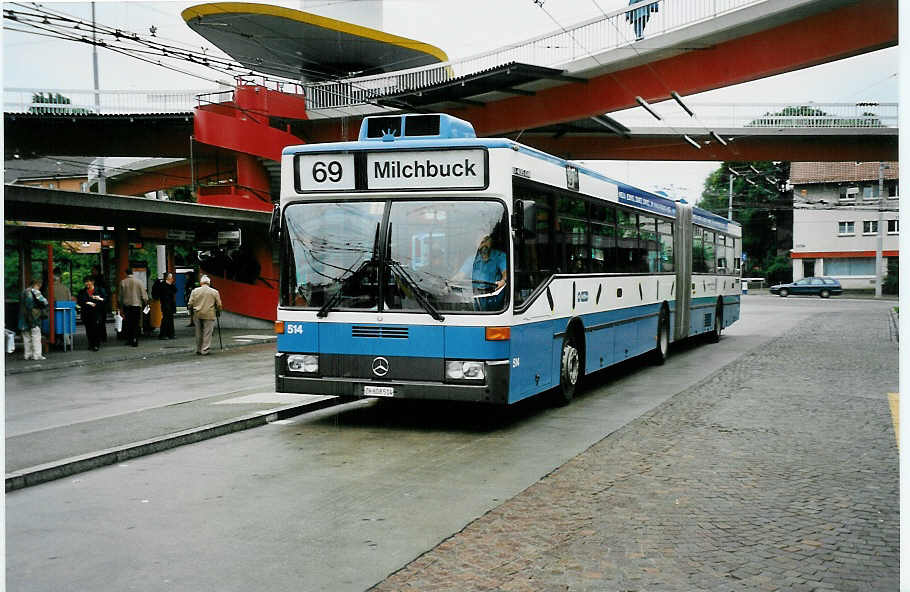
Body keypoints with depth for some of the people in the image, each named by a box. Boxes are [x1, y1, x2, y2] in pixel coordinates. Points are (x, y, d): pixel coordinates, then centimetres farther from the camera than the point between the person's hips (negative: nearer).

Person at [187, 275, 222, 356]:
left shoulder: (195, 291, 3)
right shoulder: (215, 292, 1)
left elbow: (190, 304, 2)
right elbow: (219, 305, 3)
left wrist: (191, 311, 18)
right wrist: (218, 312, 19)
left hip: (197, 315, 2)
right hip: (209, 315, -2)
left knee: (199, 333, 12)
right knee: (207, 333, 0)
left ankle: (198, 350, 20)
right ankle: (205, 350, -5)